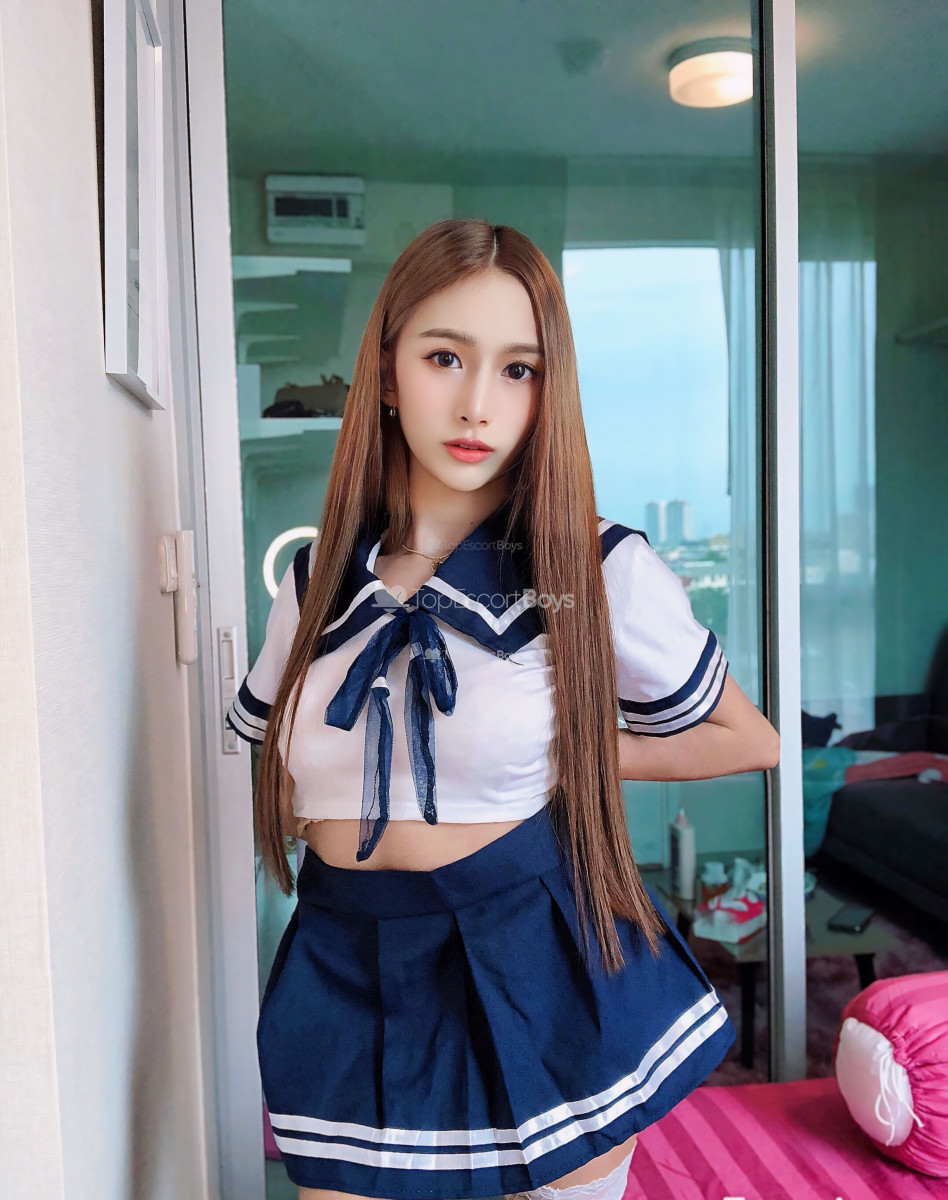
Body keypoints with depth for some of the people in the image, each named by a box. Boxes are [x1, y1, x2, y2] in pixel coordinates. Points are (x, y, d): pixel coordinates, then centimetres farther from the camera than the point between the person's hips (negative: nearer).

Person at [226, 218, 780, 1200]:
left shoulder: (602, 571, -10)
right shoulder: (318, 582, 0)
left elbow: (747, 739, 4)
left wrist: (573, 755, -4)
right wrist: (358, 794, -1)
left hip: (539, 974, -2)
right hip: (352, 974, 3)